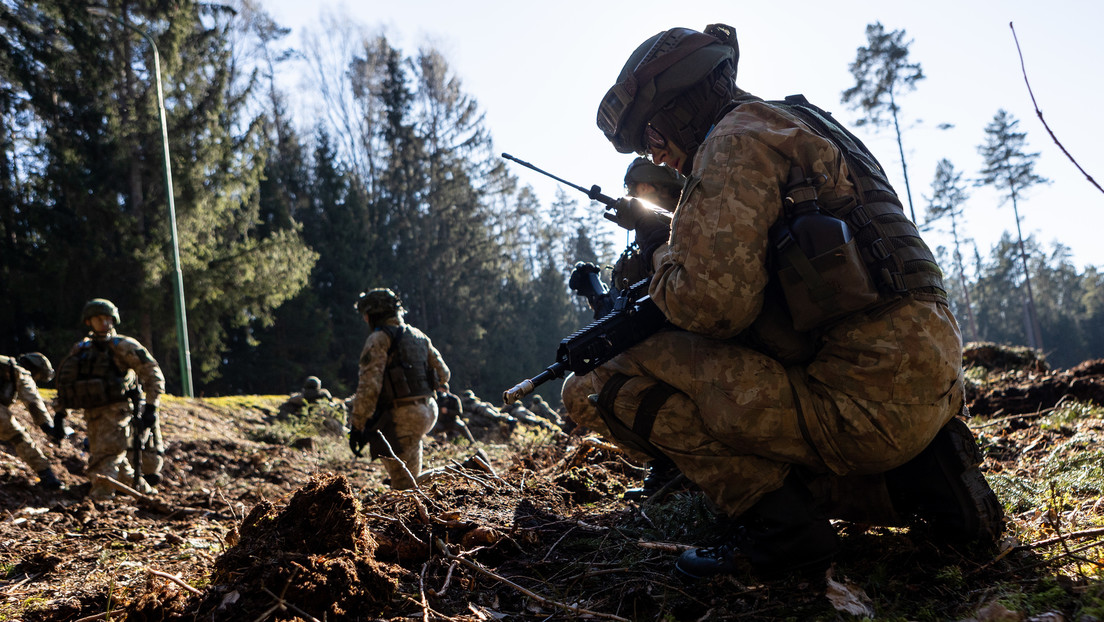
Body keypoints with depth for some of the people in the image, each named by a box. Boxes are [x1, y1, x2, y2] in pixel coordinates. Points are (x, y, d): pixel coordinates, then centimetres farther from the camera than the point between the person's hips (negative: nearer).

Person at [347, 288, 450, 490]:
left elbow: (369, 385, -14)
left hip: (402, 416, -7)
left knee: (401, 481, 0)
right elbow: (443, 374, 19)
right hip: (428, 411, 7)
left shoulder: (379, 339, -6)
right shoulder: (418, 335, 15)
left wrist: (357, 426, -13)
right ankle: (415, 479, 38)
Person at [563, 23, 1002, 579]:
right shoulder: (798, 128, 23)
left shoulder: (736, 140, -7)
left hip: (864, 402, -10)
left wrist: (664, 253, 2)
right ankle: (920, 481, 15)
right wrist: (666, 230, 27)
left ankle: (776, 524, -8)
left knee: (601, 386, -9)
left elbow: (712, 305, -18)